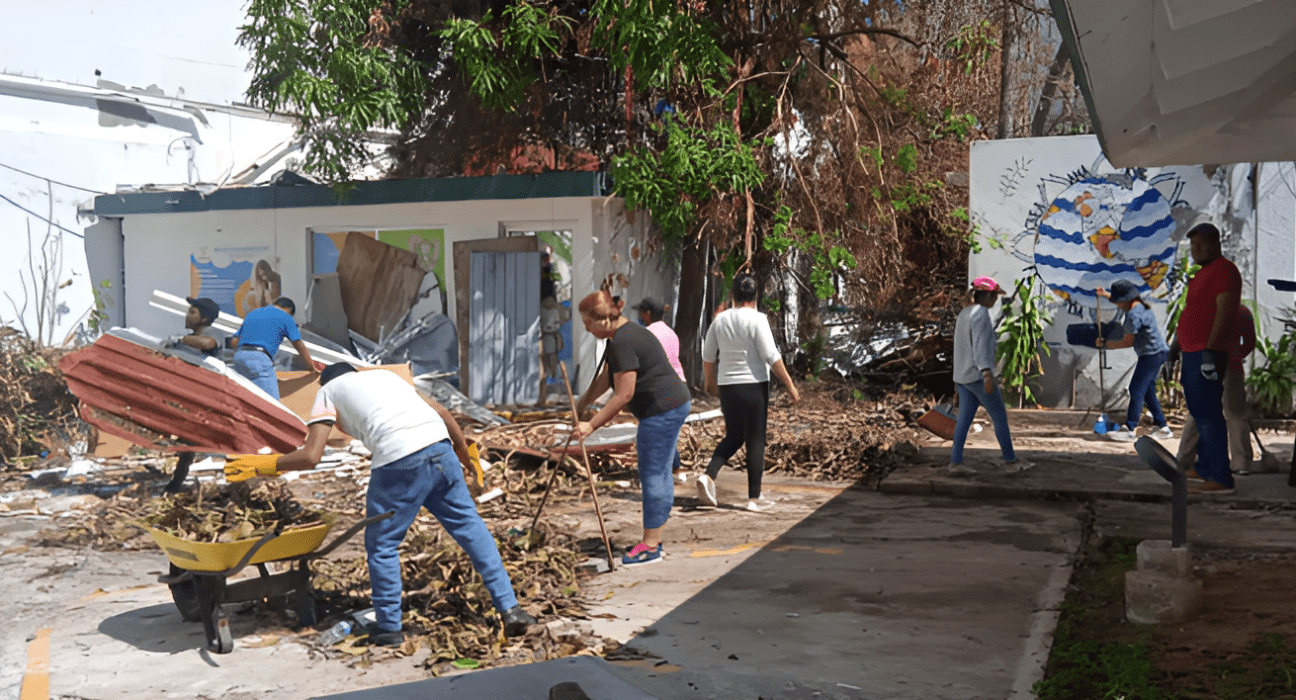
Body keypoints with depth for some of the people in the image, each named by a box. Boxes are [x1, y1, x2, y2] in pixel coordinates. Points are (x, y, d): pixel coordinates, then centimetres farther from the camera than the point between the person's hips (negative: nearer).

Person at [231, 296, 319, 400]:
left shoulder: (252, 313, 29)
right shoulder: (284, 317, 11)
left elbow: (235, 341, 25)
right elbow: (299, 345, 13)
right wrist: (312, 368, 23)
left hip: (238, 356, 7)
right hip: (259, 358, -7)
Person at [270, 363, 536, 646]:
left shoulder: (328, 391, 20)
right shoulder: (383, 374, 34)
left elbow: (311, 456, 8)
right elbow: (439, 410, 27)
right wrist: (464, 449, 35)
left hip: (399, 460, -5)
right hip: (441, 448, 5)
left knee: (381, 543, 13)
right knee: (469, 525, 13)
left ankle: (388, 628, 20)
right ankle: (510, 609, 13)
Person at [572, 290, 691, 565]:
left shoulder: (623, 342, -20)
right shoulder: (622, 334, 14)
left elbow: (624, 394, -21)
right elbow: (607, 379, 26)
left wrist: (592, 424, -16)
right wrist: (581, 404, 28)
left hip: (662, 411, -11)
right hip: (672, 406, 11)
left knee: (653, 475, -5)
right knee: (659, 473, 14)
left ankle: (650, 547, 2)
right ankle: (654, 541, 22)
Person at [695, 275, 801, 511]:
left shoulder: (720, 320, 5)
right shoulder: (757, 319, -10)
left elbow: (708, 356, 14)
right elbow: (772, 356, -14)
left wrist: (710, 382, 30)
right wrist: (789, 385, -7)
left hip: (727, 386, 5)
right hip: (753, 385, -5)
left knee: (733, 436, 18)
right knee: (755, 440, 4)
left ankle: (708, 476, -3)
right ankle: (755, 497, 8)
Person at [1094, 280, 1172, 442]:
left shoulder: (1134, 314, -21)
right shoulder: (1139, 304, 10)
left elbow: (1128, 342, -16)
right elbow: (1124, 300, 36)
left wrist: (1105, 343, -8)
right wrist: (1106, 294, 33)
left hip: (1151, 354, -11)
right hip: (1158, 352, 11)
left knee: (1137, 389, -12)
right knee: (1147, 390, 14)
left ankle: (1129, 430, -15)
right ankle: (1163, 428, 17)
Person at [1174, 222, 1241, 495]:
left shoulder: (1224, 270, -10)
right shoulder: (1205, 272, 22)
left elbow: (1225, 311, -19)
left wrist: (1210, 350, -25)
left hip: (1207, 352, -11)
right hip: (1194, 352, 11)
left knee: (1207, 412, -14)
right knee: (1200, 411, 14)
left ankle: (1220, 478, -14)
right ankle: (1206, 466, 22)